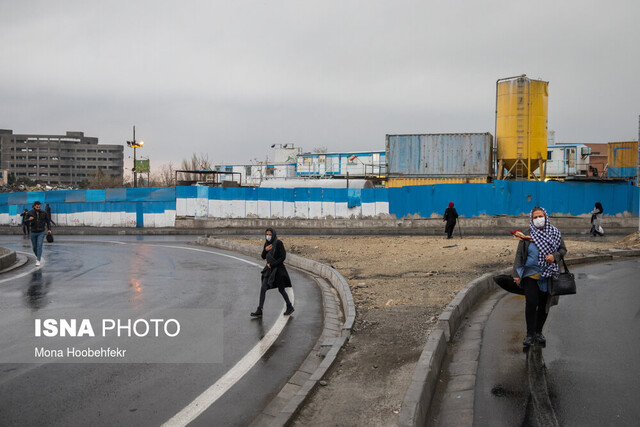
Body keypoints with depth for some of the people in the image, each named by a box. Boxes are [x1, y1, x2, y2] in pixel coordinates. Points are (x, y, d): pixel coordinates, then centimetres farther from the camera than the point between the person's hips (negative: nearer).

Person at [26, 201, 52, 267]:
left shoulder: (43, 213, -5)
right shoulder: (30, 213, -7)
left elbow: (47, 221, 8)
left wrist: (49, 229, -2)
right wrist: (29, 219, -27)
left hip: (41, 232, -1)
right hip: (33, 233, 1)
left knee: (39, 246, -17)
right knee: (34, 247, 11)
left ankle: (38, 261, -18)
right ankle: (37, 256, 41)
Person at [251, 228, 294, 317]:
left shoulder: (279, 243, -14)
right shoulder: (267, 243, 6)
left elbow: (283, 257, -17)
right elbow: (263, 257, 9)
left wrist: (272, 264, -16)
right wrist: (265, 250, -12)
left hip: (278, 268, -6)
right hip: (269, 269, 6)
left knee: (281, 289, 7)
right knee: (263, 288, -5)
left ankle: (290, 307, 28)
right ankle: (259, 311, -5)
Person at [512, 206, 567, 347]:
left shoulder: (555, 233, 3)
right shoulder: (527, 236, -3)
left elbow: (563, 250, 9)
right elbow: (519, 255, -2)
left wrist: (555, 256, -13)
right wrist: (516, 274, -8)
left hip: (548, 276, 2)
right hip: (531, 274, -2)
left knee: (544, 304, 8)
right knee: (531, 303, -12)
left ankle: (538, 332, 23)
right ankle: (530, 334, 0)